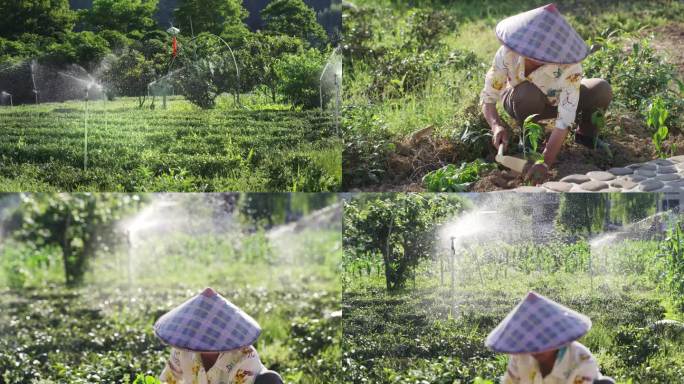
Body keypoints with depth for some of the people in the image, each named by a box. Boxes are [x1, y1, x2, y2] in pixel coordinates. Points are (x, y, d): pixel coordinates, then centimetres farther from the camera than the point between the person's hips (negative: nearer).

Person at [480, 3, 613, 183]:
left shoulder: (569, 67, -38)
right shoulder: (508, 54, -35)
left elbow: (565, 120, -39)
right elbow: (488, 98, -26)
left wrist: (546, 162, -49)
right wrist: (496, 126, -46)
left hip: (556, 100, 0)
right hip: (521, 102, 0)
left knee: (602, 90, -26)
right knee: (527, 93, -37)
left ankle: (586, 134, 5)